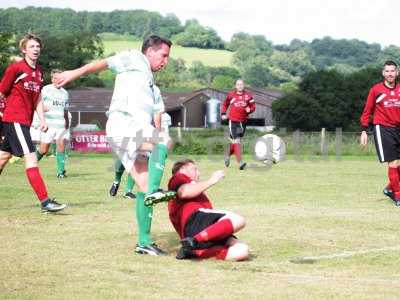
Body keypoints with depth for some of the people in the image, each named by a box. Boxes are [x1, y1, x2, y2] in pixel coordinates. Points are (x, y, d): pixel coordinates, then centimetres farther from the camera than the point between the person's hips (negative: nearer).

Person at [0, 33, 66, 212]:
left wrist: (42, 119, 8)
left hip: (25, 122, 8)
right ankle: (45, 202, -20)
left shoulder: (38, 71, 13)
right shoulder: (15, 68, -10)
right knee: (30, 158, -15)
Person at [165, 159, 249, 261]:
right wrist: (211, 181, 0)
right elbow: (184, 192, -5)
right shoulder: (178, 178, 19)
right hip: (194, 219, -8)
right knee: (238, 221, -30)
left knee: (243, 251, -10)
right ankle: (194, 241, -37)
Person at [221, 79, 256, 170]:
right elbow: (225, 104, 16)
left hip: (243, 122, 3)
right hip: (233, 121, -3)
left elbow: (253, 106, 6)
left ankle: (228, 154, 42)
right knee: (236, 141, -14)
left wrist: (249, 110, -15)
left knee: (234, 141, 14)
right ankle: (240, 162, -19)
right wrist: (223, 114, 5)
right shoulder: (231, 95, 1)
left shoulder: (248, 95, 3)